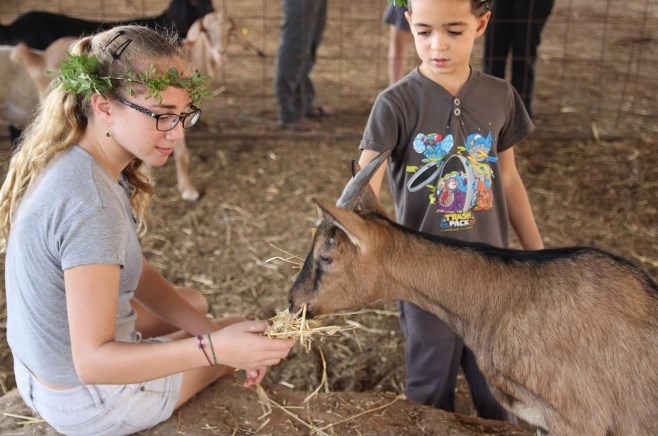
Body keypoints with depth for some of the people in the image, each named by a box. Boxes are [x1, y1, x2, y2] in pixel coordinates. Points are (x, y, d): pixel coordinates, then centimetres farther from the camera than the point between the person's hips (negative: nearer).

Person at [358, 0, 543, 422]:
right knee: (432, 391, 15)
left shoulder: (500, 96, -3)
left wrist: (537, 254, 14)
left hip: (491, 270, 3)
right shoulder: (396, 103, -14)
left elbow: (508, 178, 8)